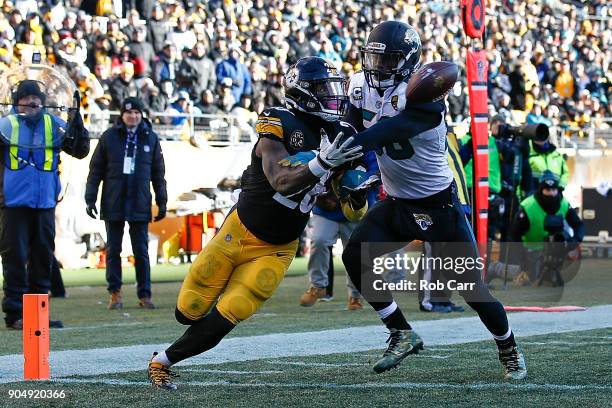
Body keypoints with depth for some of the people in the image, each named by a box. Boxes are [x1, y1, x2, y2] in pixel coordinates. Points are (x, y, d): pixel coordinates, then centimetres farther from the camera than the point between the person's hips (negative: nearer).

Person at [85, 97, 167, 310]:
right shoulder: (109, 137, 1)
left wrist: (162, 202, 8)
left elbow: (158, 173, 10)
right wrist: (90, 198, -2)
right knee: (113, 251, 5)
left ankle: (144, 295, 7)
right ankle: (115, 293, 11)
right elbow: (95, 170, 3)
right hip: (113, 204, 0)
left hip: (140, 205, 1)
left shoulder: (150, 138, 5)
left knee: (141, 252, 3)